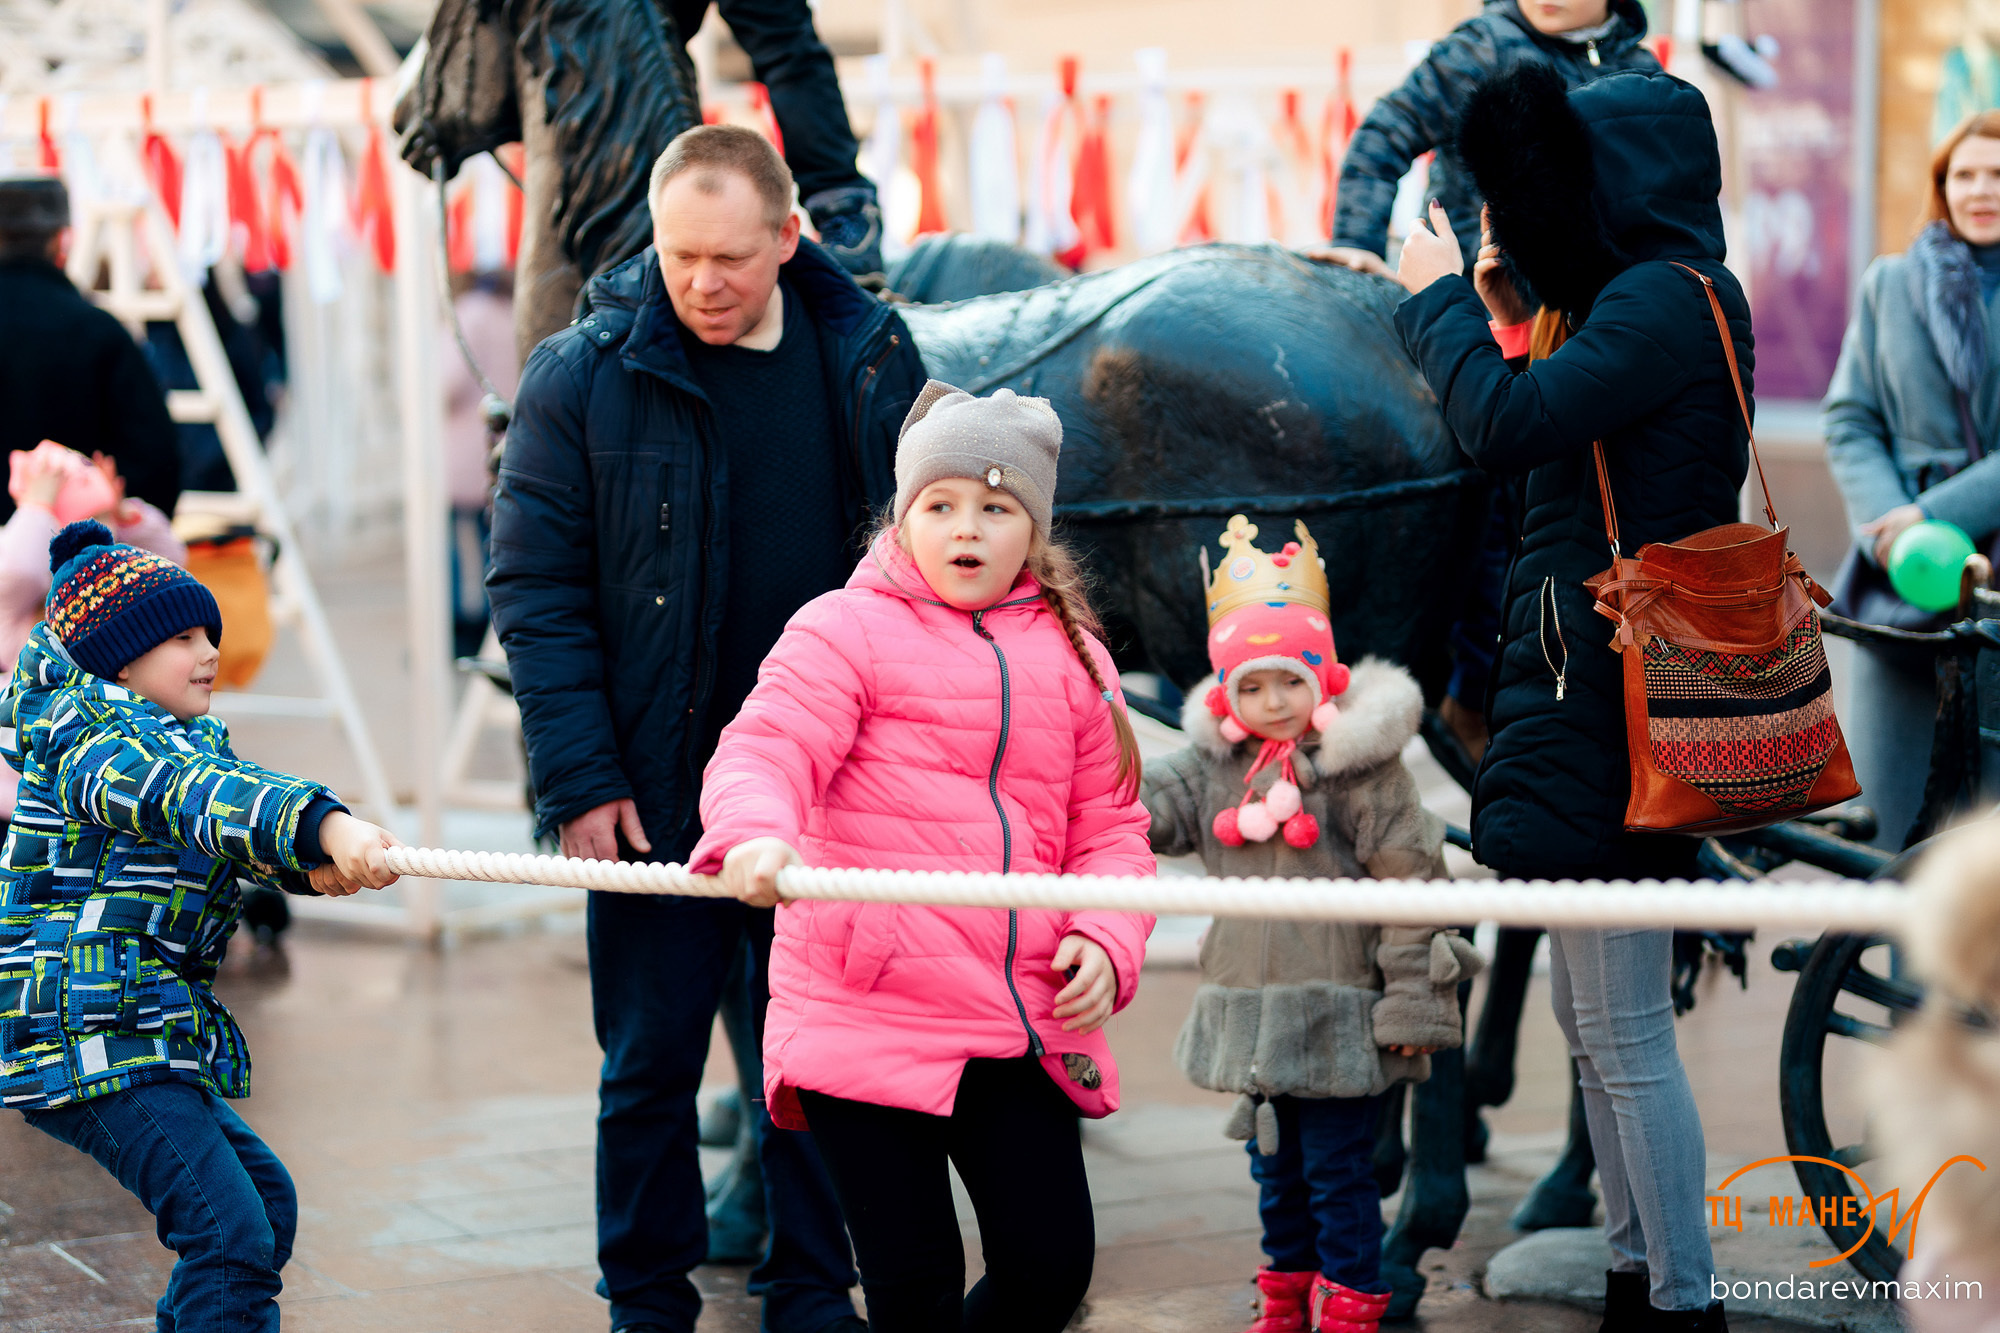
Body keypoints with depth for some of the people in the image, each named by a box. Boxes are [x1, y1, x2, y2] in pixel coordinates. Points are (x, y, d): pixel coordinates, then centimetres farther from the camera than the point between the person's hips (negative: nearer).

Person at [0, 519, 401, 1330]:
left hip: (150, 1038, 11)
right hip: (90, 1033, -11)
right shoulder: (82, 736, -9)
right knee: (229, 1233, -19)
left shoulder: (193, 740, 21)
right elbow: (184, 797, -28)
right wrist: (324, 825, -43)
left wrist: (318, 861, -20)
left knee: (266, 1200, 21)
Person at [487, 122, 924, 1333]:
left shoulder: (869, 358, 0)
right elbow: (536, 588, -5)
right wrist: (580, 779, -11)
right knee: (652, 1063, 6)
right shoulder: (582, 377, -7)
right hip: (659, 794, -2)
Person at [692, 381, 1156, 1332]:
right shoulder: (844, 630, 0)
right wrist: (754, 837, -36)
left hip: (1021, 1028, 4)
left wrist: (1105, 943, -2)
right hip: (865, 1017, -4)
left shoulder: (1070, 656, 14)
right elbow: (763, 750, -14)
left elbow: (1108, 826, 16)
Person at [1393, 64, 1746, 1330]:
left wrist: (1440, 297, -9)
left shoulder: (1667, 299, -16)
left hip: (1613, 697, -11)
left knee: (1626, 1033, -5)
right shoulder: (1645, 295, 15)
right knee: (1592, 1021, 18)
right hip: (1589, 686, 11)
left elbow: (1508, 426, -25)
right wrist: (1503, 320, 9)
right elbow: (1555, 431, 21)